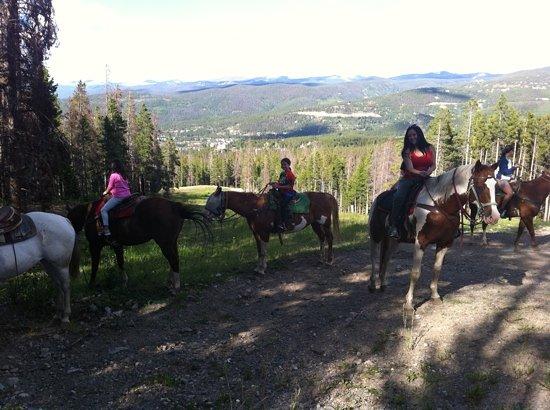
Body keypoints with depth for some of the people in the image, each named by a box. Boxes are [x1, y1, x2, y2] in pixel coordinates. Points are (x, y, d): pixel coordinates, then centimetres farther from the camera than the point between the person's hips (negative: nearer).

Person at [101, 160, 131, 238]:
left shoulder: (113, 175, -8)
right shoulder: (124, 175, 13)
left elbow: (109, 187, -4)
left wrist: (105, 192, 18)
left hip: (118, 197, -8)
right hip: (127, 195, 8)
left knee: (104, 210, -8)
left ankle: (106, 230, -19)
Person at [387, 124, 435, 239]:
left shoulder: (429, 148, 12)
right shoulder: (407, 151, 5)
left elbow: (433, 165, 9)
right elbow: (410, 168, -5)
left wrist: (428, 172, -13)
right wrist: (420, 173, -24)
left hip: (425, 179, 2)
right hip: (410, 179, -2)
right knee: (399, 196, -28)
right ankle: (393, 226, -29)